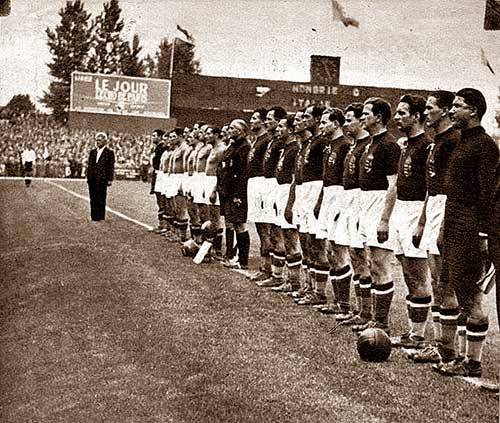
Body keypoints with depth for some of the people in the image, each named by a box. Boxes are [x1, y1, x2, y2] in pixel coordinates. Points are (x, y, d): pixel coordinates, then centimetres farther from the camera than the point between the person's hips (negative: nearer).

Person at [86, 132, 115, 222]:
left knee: (101, 199, -2)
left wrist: (109, 179, -7)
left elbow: (111, 167, -2)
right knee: (93, 199, 7)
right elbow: (89, 165, 17)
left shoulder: (109, 152, -1)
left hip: (102, 179, -5)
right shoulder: (93, 152, 15)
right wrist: (88, 177, 9)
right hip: (92, 179, 5)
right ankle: (94, 217, 14)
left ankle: (100, 217, 4)